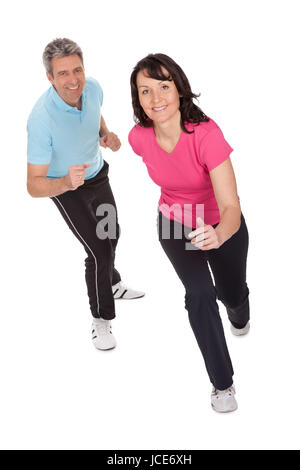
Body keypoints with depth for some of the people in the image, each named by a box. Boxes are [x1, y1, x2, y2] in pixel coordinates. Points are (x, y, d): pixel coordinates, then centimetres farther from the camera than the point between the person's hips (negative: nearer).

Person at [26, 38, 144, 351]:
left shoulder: (92, 88, -20)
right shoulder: (41, 120, -38)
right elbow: (34, 186, -34)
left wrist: (107, 134, -13)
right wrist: (66, 182, -53)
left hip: (97, 175, 6)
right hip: (65, 188, -6)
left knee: (111, 235, 23)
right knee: (99, 250, -11)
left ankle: (111, 284, 54)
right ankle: (101, 319, 13)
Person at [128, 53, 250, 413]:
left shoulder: (207, 134, -36)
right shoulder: (139, 137, -23)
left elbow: (231, 208, -42)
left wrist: (218, 234, -63)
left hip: (220, 225, -1)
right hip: (174, 224, 2)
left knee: (232, 294, 15)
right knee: (199, 294, -18)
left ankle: (238, 315, 57)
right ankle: (222, 384, 1)